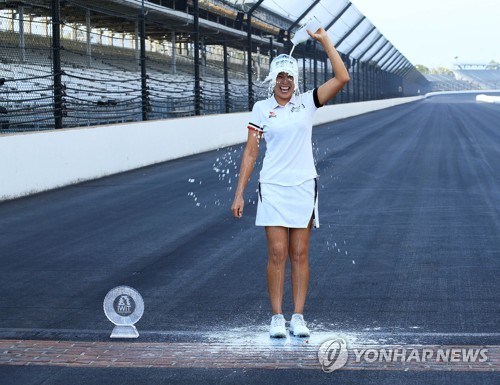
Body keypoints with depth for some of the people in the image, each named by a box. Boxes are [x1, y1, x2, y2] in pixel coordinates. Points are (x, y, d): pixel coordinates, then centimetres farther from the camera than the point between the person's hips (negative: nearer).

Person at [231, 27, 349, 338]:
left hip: (303, 186, 1)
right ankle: (277, 318, 3)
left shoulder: (306, 103, 4)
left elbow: (342, 78, -6)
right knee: (277, 254, -3)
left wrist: (325, 40, -7)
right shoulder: (261, 109, 4)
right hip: (273, 187, -1)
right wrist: (239, 194, 0)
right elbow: (250, 153, 4)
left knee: (300, 255, 4)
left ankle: (298, 317, 8)